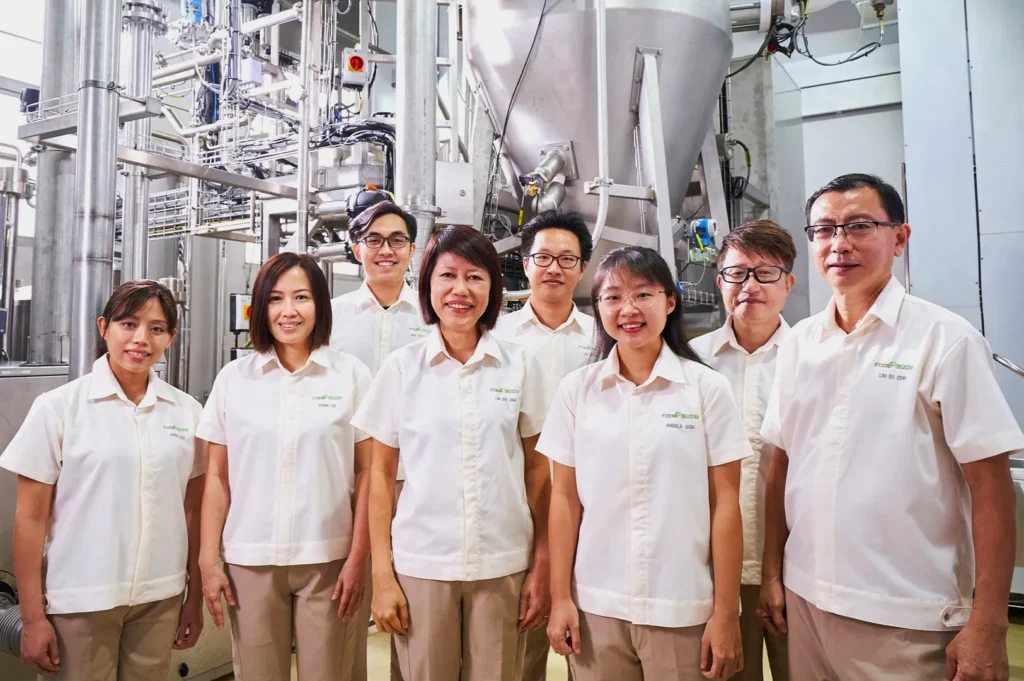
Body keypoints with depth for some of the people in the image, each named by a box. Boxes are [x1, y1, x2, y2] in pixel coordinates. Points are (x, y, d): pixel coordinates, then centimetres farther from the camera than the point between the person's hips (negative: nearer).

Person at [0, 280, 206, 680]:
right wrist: (33, 616, -5)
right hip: (79, 600, -2)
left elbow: (192, 511, 5)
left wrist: (194, 597, 7)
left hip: (161, 598, 3)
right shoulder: (59, 407, -7)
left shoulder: (187, 411, 0)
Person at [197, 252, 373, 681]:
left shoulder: (352, 375, -1)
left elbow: (366, 474, -1)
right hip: (249, 560, 1)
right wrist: (208, 560, 2)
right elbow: (217, 478, 5)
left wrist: (358, 558, -4)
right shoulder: (233, 378, 2)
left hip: (328, 559, -1)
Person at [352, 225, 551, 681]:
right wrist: (382, 574, -1)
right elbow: (381, 475, 1)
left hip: (504, 565, 1)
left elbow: (537, 469, 4)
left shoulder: (521, 366, -1)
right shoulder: (402, 366, -2)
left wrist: (541, 566, 2)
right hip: (420, 564, 0)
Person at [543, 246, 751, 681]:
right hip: (596, 606, 2)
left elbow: (725, 503, -4)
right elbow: (565, 498, 2)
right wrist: (560, 597, 1)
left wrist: (725, 613, -4)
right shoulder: (576, 389, 0)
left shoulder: (708, 388, -4)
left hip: (684, 609, -1)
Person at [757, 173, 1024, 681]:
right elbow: (782, 465, 8)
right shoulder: (798, 344, 3)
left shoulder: (945, 339, -9)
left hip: (907, 619, -4)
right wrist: (771, 573, 8)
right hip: (806, 600, 4)